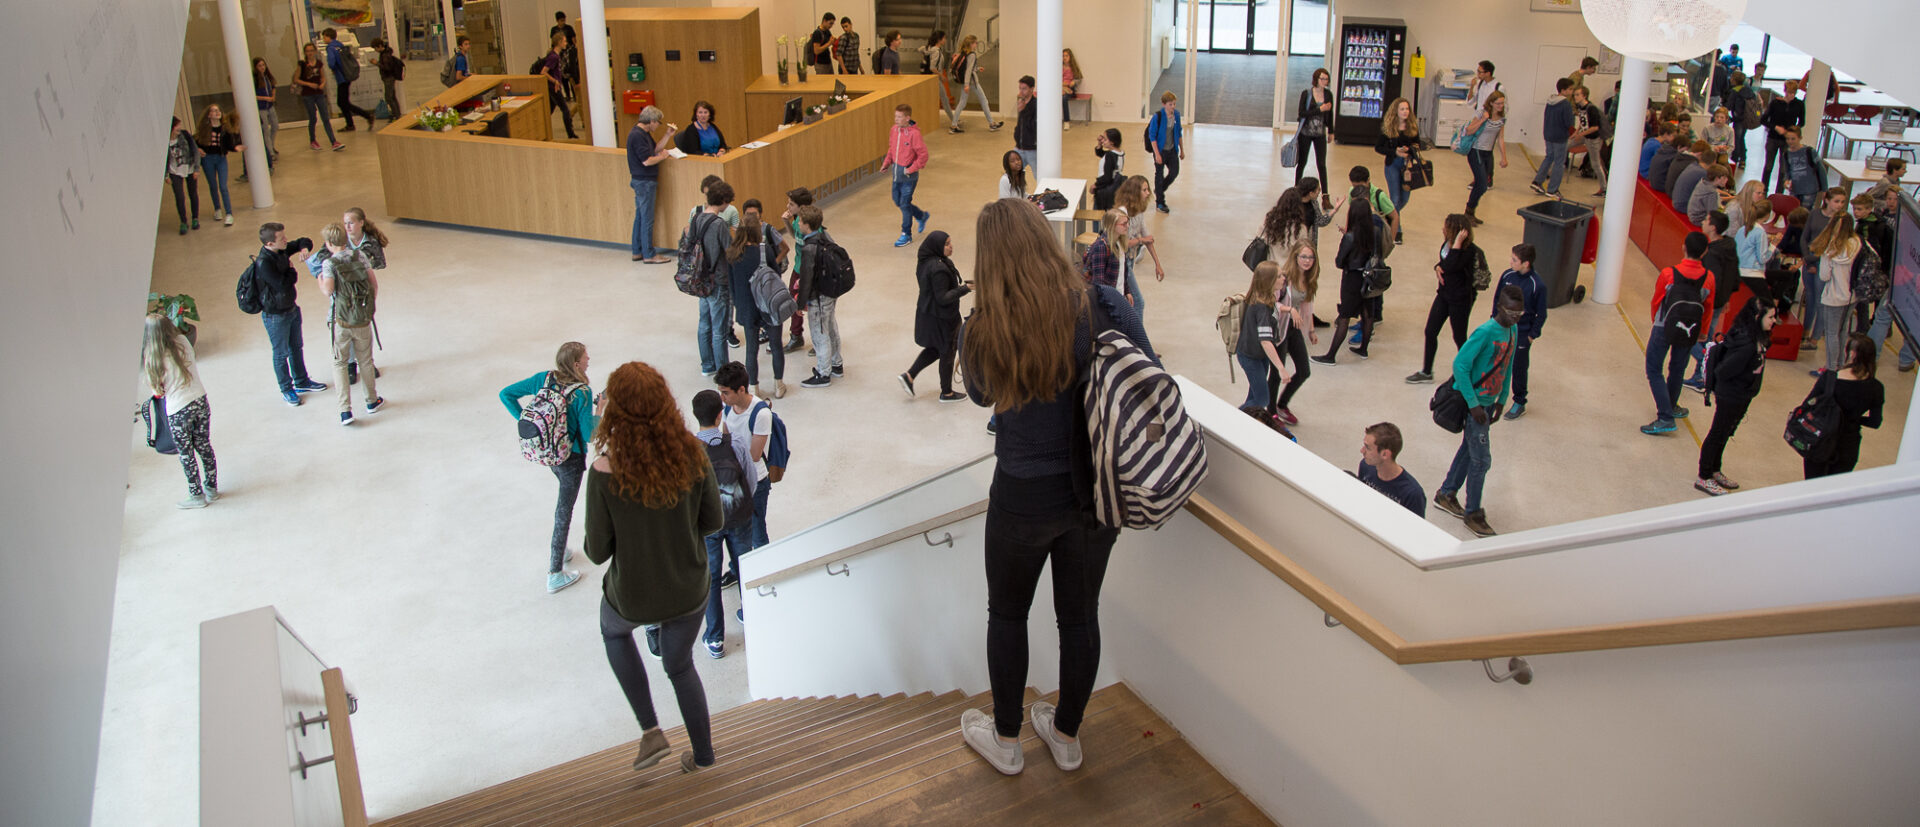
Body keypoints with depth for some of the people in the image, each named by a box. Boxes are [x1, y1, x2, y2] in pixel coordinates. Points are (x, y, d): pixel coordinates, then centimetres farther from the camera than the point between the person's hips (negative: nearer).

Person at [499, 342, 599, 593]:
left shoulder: (544, 379, -7)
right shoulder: (583, 393, -25)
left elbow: (506, 394, -2)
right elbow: (588, 434, -22)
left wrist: (525, 421, 2)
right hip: (570, 457, -6)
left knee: (566, 497, 30)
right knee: (564, 510, 7)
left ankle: (556, 548, 42)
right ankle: (554, 575, 17)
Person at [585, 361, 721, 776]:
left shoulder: (605, 473, -27)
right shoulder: (693, 454, -19)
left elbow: (598, 552, -16)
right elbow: (712, 521, -5)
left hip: (633, 597, -2)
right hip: (690, 591, 2)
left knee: (614, 631, 34)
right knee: (680, 664, 29)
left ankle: (651, 730, 28)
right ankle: (703, 755, 44)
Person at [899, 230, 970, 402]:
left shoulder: (926, 262, 0)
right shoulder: (939, 269, -30)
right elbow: (943, 298, -27)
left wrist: (959, 285, 11)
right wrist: (965, 288, -23)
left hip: (926, 313, 9)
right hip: (941, 317, -9)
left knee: (935, 348, 26)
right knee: (947, 352, 10)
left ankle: (909, 376, 21)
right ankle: (946, 393, 26)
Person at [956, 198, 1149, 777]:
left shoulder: (983, 333, -17)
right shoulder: (1103, 308, -17)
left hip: (1023, 496, -2)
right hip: (1096, 492, 2)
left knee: (1007, 614, 21)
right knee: (1080, 615, 21)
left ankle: (1005, 740, 39)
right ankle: (1066, 736, 41)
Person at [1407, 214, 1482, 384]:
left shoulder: (1469, 250, -24)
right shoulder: (1448, 243, -2)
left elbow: (1451, 266, -36)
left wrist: (1458, 242, -35)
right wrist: (1438, 267, -7)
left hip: (1460, 299, -8)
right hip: (1444, 294, 8)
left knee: (1459, 338, 7)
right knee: (1430, 332, 12)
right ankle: (1426, 372, 26)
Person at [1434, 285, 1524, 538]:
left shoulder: (1513, 330, 3)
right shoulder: (1485, 332, -23)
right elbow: (1460, 365, -24)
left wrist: (1501, 400, 13)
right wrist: (1473, 404, -21)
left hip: (1489, 401, 8)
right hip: (1475, 402, -8)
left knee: (1469, 450, 19)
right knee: (1481, 460, -1)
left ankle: (1446, 494, 35)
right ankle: (1472, 513, 13)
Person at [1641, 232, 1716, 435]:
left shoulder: (1668, 274, -17)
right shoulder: (1709, 278, -9)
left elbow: (1656, 302, -4)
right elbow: (1708, 310, 4)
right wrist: (1701, 332, 21)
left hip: (1664, 329, -3)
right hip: (1689, 333, 3)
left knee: (1654, 370, 3)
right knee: (1677, 368, 22)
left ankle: (1665, 417, -6)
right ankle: (1671, 407, 41)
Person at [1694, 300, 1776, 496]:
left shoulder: (1757, 339, -1)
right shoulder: (1746, 345, -31)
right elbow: (1723, 371, -29)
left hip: (1742, 397, 9)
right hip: (1731, 397, -9)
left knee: (1724, 434, 22)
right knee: (1718, 435, 6)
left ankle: (1714, 472, 38)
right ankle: (1703, 478, 21)